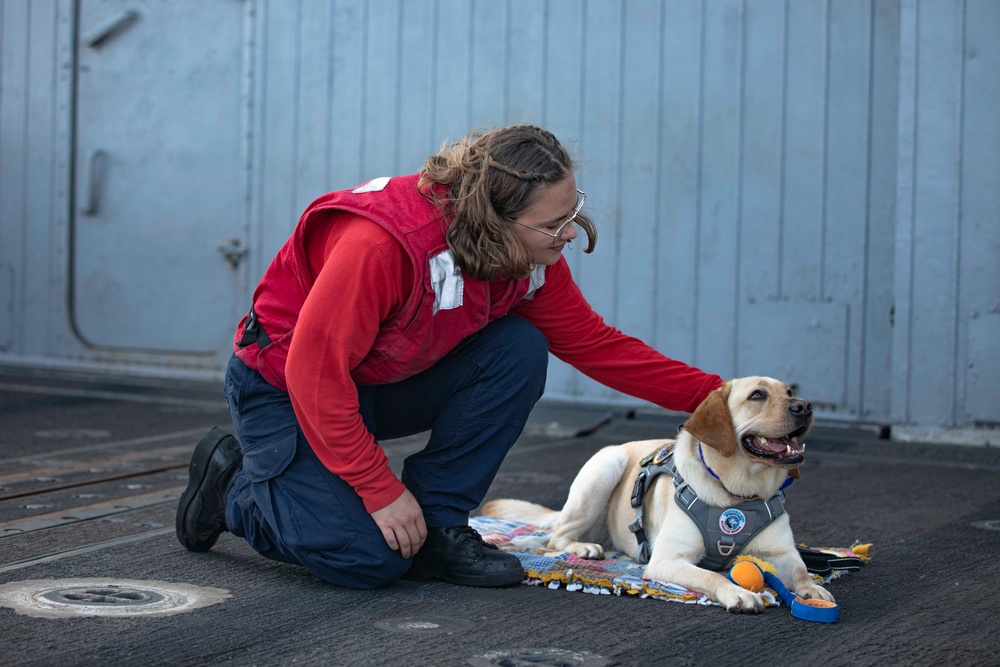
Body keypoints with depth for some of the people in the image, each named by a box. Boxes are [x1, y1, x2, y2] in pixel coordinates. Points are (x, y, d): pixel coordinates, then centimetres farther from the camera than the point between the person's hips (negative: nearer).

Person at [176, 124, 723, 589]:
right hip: (284, 389, -7)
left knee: (519, 347, -16)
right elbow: (314, 371, -31)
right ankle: (233, 481, 6)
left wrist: (712, 396, -9)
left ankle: (438, 527, -7)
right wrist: (382, 491, -27)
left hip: (388, 382, 7)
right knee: (370, 559, -21)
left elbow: (596, 344, -1)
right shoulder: (381, 243, -35)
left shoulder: (532, 255, -12)